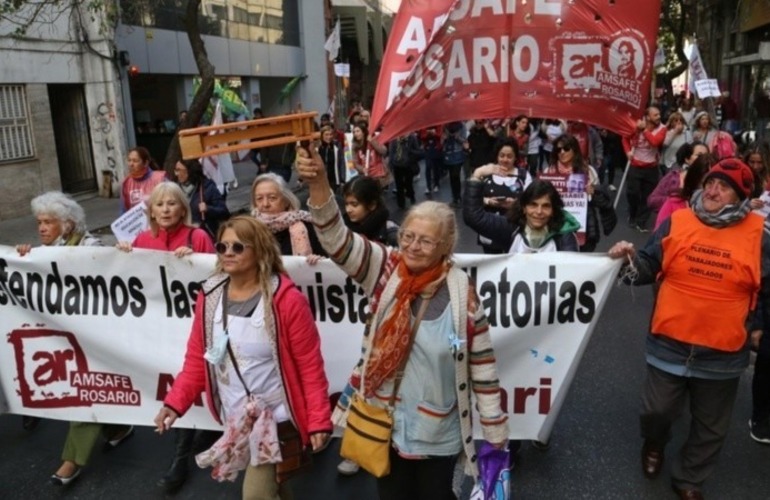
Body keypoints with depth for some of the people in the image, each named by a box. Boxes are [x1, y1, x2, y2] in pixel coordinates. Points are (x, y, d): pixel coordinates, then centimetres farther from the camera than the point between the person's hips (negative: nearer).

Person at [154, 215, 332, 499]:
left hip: (274, 417, -5)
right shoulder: (210, 297, -2)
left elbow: (310, 366, -15)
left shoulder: (287, 300, -18)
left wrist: (318, 421, -17)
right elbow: (197, 359, 3)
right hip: (233, 418, 5)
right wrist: (174, 403, -8)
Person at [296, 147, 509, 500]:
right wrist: (319, 184, -38)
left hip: (438, 432, -2)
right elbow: (337, 239, -21)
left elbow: (482, 366, -7)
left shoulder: (462, 295, -14)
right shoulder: (385, 270, -9)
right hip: (384, 423, 2)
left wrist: (496, 433, -2)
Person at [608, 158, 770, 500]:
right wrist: (631, 258, -22)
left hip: (723, 353, 1)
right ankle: (654, 445, 46)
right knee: (657, 411, 11)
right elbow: (649, 268, -2)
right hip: (670, 344, 0)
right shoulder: (676, 222, -5)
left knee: (710, 427, 16)